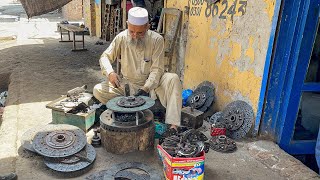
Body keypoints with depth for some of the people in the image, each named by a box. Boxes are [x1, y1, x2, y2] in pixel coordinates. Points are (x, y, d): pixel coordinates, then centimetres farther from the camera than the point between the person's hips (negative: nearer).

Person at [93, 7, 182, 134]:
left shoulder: (157, 39, -15)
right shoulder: (121, 38, -10)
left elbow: (157, 69, -16)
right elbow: (105, 57, -4)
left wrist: (146, 89, -31)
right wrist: (110, 72, -27)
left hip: (151, 83, -1)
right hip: (127, 84, 2)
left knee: (173, 79, -31)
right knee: (98, 90, -18)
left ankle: (173, 125, -35)